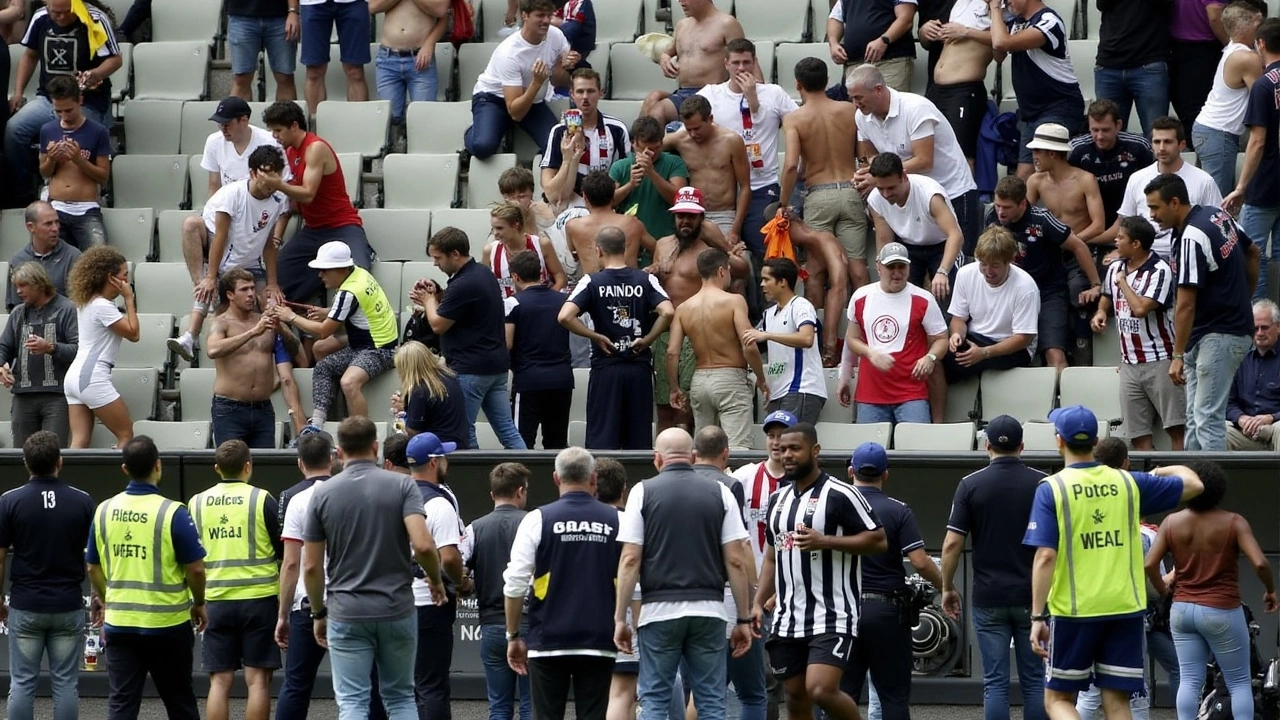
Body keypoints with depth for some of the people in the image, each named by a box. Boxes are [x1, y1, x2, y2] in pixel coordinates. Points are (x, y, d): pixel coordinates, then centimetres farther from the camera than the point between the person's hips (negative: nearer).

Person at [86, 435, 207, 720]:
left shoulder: (104, 511, 0)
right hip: (167, 622, -3)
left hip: (119, 622, 3)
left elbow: (93, 568, 10)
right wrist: (199, 604, 9)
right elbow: (196, 569, -10)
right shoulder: (172, 513, -13)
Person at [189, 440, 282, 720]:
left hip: (216, 600, 2)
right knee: (258, 679, 1)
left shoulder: (197, 503, 4)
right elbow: (284, 550, 1)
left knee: (219, 681, 5)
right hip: (259, 598, -2)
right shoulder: (262, 500, -5)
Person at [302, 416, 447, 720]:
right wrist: (435, 580, 3)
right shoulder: (401, 486, -5)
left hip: (347, 613, 0)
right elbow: (423, 545, -17)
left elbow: (311, 566, 1)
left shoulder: (323, 493, -1)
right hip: (397, 610, 1)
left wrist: (318, 613, 14)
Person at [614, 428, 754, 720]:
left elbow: (630, 560, -4)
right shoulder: (720, 493, 5)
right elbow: (735, 561, 2)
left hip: (659, 609, -1)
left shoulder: (643, 492, 1)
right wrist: (743, 619, 7)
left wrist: (620, 618, 0)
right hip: (709, 611, 2)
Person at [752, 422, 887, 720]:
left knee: (821, 690, -19)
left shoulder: (840, 495, -9)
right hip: (787, 618, 7)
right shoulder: (778, 499, 14)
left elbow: (878, 540, -12)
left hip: (831, 617, -7)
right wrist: (759, 603, 10)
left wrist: (824, 541, -20)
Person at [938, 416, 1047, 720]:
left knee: (995, 683, 1)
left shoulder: (971, 485, -4)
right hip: (1031, 595, 1)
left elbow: (952, 543, -6)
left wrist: (947, 588, 6)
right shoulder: (1042, 484, -1)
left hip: (988, 597, -1)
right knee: (1034, 681, 6)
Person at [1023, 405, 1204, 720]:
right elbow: (1193, 484, 14)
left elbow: (1045, 556, -13)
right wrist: (1163, 472, 35)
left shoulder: (1051, 489, -6)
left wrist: (1037, 617, -10)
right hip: (1126, 610, 3)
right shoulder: (1129, 483, 4)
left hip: (1073, 612, -3)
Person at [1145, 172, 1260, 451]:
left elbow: (1185, 305, -21)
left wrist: (1178, 356, -18)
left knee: (1207, 420, -11)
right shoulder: (1217, 215, 7)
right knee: (1195, 418, 11)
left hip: (1219, 336, -10)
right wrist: (1244, 296, 28)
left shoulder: (1191, 239, -21)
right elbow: (1252, 252, 24)